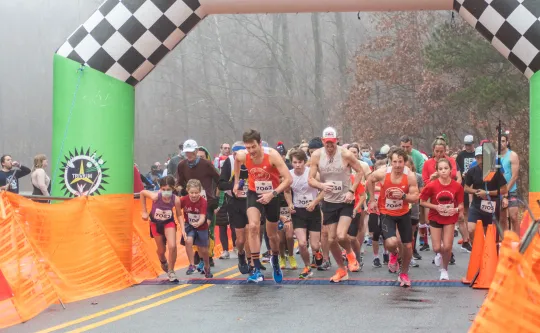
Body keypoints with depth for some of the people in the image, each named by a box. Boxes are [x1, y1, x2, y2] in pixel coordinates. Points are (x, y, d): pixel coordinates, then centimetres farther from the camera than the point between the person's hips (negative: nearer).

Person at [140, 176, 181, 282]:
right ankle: (163, 262, 50)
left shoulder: (176, 200, -27)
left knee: (172, 246, -20)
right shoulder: (155, 196, -31)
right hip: (156, 223, 0)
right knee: (161, 250, 12)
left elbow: (179, 215, -11)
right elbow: (142, 192, -11)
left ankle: (171, 271, 1)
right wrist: (144, 211, -7)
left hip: (169, 222, 0)